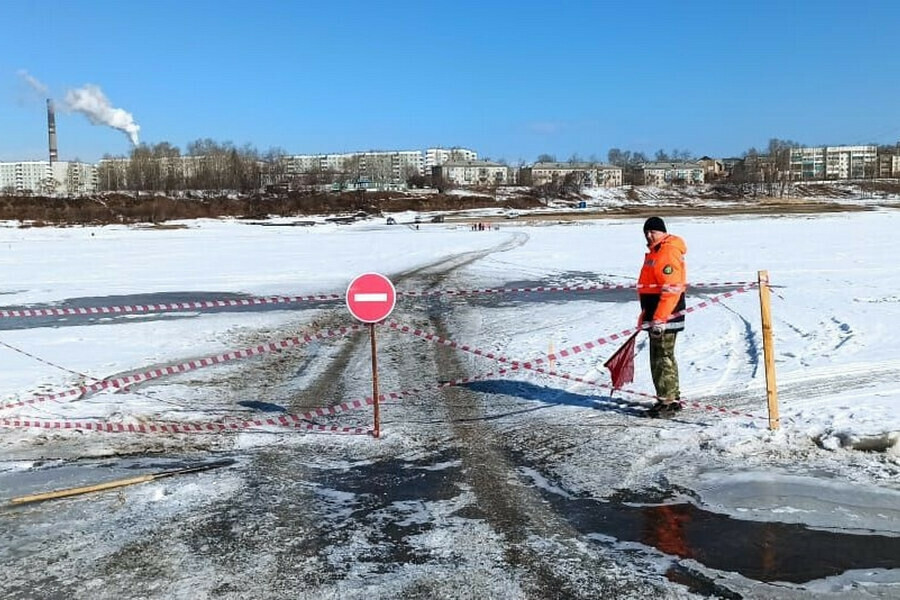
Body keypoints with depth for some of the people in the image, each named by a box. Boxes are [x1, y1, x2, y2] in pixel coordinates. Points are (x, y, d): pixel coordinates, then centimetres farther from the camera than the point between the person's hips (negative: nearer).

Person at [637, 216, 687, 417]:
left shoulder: (668, 253, -16)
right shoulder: (655, 252, 17)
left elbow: (671, 290, -23)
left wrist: (659, 319, -25)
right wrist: (647, 315, 27)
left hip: (666, 317, -11)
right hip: (656, 316, 11)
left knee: (663, 358, -7)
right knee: (659, 358, 16)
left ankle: (668, 401, -2)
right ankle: (672, 398, 25)